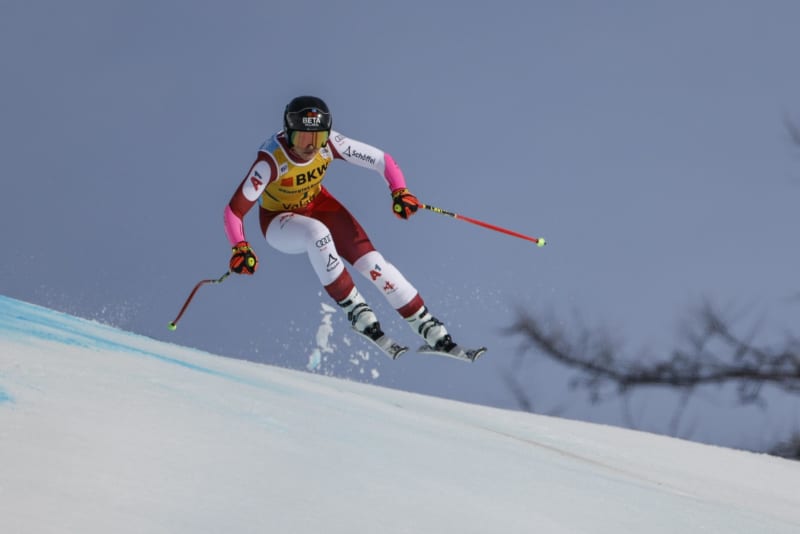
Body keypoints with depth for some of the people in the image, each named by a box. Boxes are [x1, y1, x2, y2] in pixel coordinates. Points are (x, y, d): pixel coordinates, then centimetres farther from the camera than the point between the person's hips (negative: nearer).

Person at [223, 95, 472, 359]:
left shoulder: (330, 144, -25)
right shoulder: (271, 160, -34)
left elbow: (383, 160, -18)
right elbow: (234, 210, -33)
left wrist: (400, 191, -35)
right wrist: (240, 248, -48)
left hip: (317, 203, 3)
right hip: (279, 219, -3)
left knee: (369, 260, -14)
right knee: (317, 232, -38)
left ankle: (431, 329, -6)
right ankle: (354, 308, -24)